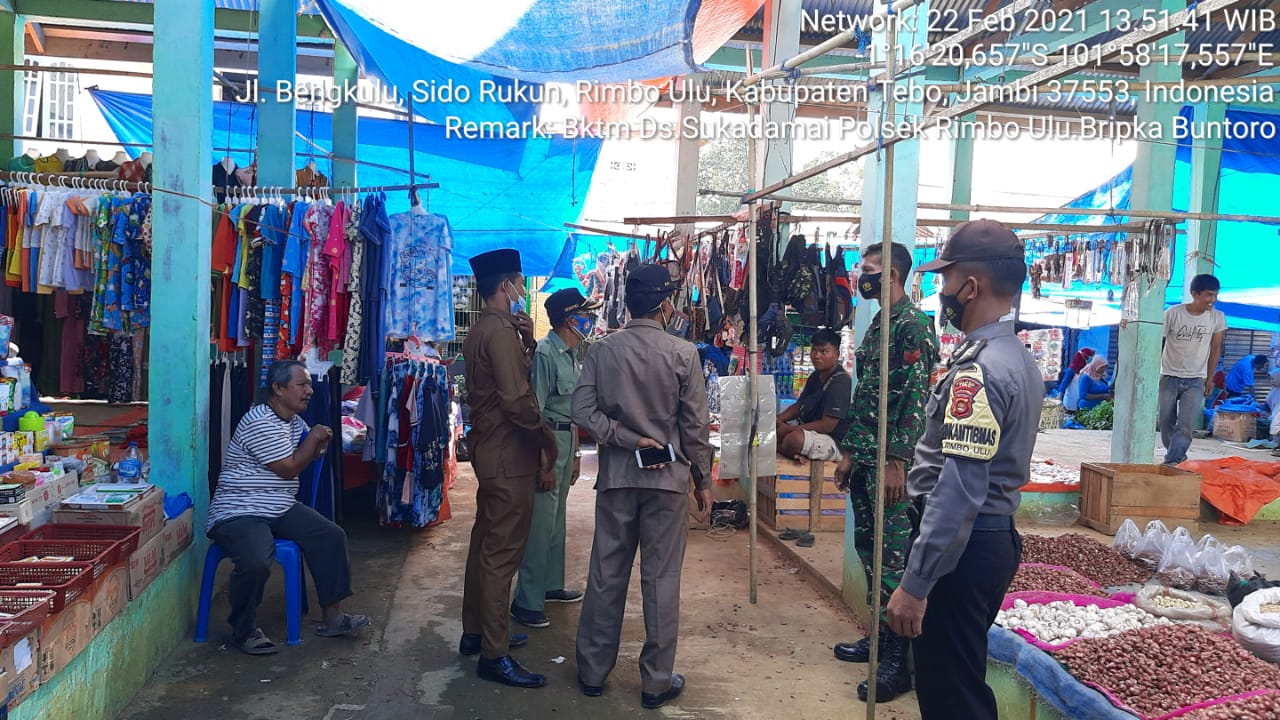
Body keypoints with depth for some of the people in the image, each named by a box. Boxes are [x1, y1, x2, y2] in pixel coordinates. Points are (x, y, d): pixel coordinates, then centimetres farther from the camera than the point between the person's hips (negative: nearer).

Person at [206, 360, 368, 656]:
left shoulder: (295, 421, 11)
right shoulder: (260, 422, -19)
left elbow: (308, 457, 26)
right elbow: (289, 468, -17)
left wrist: (318, 447, 2)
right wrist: (314, 437, -4)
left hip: (282, 509, 9)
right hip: (239, 512, -9)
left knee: (332, 537, -4)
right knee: (256, 563, -34)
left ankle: (332, 616, 3)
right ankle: (243, 631, -8)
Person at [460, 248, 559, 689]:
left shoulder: (480, 330, 15)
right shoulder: (501, 331, -18)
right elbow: (517, 400, -24)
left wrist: (527, 340, 6)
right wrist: (546, 444, -13)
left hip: (488, 450, 11)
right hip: (509, 456, -11)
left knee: (486, 544, 19)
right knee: (502, 554, -6)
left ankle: (476, 632, 31)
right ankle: (494, 656, 0)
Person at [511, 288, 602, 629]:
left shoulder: (572, 354, 11)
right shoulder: (545, 352, -17)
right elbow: (535, 409, -20)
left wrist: (574, 453, 20)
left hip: (566, 440, 9)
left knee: (556, 517, 18)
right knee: (541, 521, -6)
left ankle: (551, 585, 31)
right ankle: (526, 602, 2)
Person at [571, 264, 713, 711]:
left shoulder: (601, 351, -1)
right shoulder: (682, 353, -9)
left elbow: (584, 411, -9)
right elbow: (695, 425, -6)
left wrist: (627, 439, -7)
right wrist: (703, 481, 3)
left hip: (615, 475, 3)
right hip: (667, 477, -3)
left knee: (606, 574, 12)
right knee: (661, 578, 6)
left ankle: (593, 671, 23)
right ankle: (657, 681, 15)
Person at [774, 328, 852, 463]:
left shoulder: (841, 381, -18)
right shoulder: (815, 376, 10)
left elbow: (827, 425, -23)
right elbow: (798, 406, 16)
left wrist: (790, 430, -21)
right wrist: (778, 420, -4)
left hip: (831, 442, -10)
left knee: (795, 438, -39)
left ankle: (778, 448, -6)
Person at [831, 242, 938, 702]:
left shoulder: (914, 324, -12)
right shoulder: (877, 326, 17)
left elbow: (915, 397, -19)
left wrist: (897, 462, -23)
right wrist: (849, 454, 19)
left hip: (890, 462, -10)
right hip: (864, 459, 10)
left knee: (893, 556, -5)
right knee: (868, 547, 15)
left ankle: (897, 661, 3)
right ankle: (878, 637, 27)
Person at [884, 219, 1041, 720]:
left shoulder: (978, 370, -22)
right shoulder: (1017, 357, 10)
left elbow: (960, 491, -27)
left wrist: (915, 584, -26)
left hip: (961, 546, -10)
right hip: (997, 537, 10)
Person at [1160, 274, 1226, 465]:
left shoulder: (1217, 317, -3)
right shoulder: (1173, 313, -9)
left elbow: (1215, 348, 7)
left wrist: (1210, 379, 9)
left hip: (1195, 381, 0)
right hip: (1169, 377, 0)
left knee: (1185, 427, -14)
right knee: (1166, 425, 5)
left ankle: (1170, 464, -14)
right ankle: (1177, 457, 24)